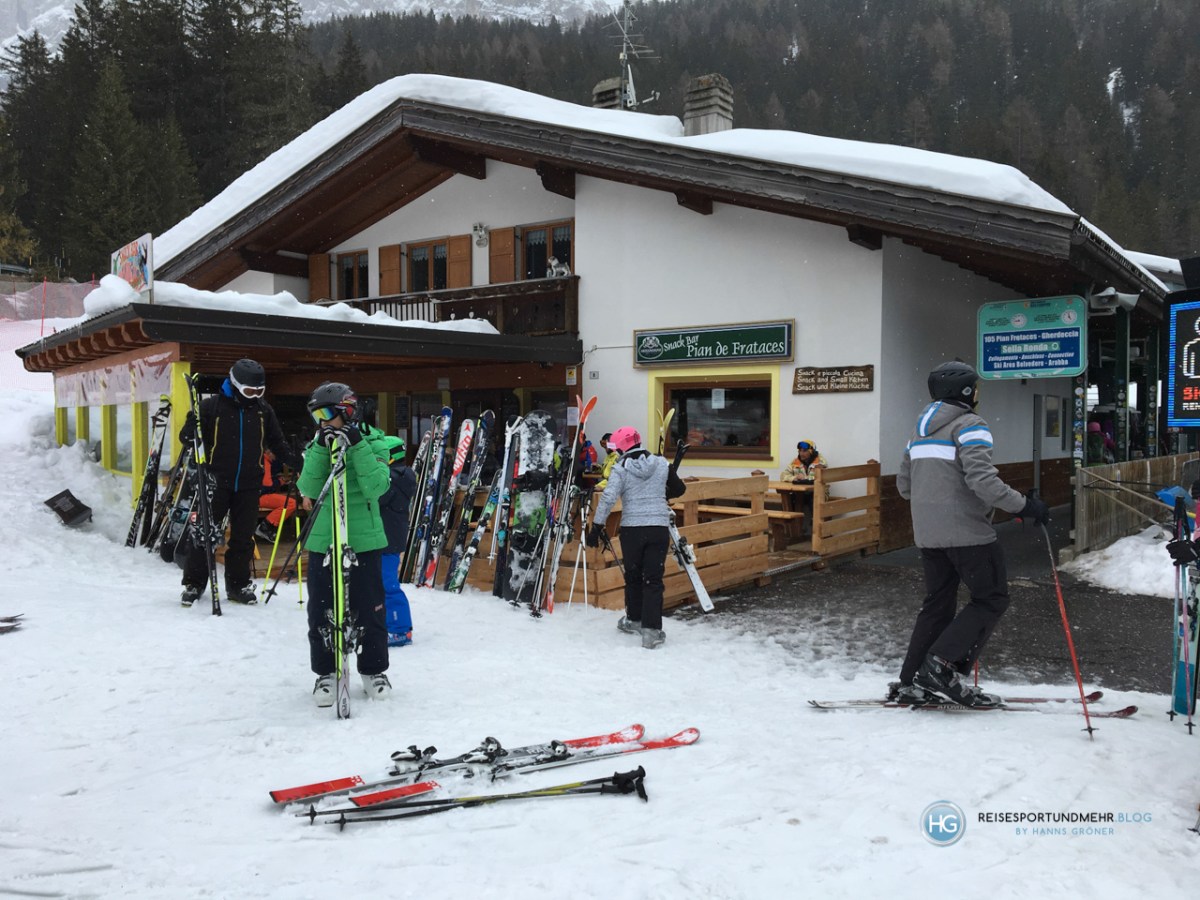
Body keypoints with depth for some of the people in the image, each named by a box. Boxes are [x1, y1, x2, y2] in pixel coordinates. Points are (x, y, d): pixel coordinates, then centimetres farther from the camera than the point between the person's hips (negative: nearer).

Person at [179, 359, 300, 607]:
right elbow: (187, 435, 0)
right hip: (216, 482, -3)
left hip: (248, 484, 3)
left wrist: (297, 462, 1)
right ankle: (194, 584, 16)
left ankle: (238, 584, 21)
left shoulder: (264, 410, 6)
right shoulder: (211, 406, -4)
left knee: (243, 537, 9)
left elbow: (278, 444, 14)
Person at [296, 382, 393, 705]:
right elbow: (309, 489, -10)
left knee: (369, 609, 6)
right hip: (323, 541, 2)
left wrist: (357, 446, -22)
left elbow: (377, 486, -17)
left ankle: (373, 670, 23)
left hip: (364, 540, -2)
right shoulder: (316, 447, 5)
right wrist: (322, 448, -18)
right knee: (321, 611, 8)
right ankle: (324, 672, 23)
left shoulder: (370, 444, -2)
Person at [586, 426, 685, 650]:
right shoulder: (661, 464, 3)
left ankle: (634, 620, 34)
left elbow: (608, 498, -14)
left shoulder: (620, 468, -6)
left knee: (633, 575, 18)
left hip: (631, 528, -1)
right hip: (659, 527, 1)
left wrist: (597, 526, -10)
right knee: (654, 579, 3)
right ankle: (651, 630, -4)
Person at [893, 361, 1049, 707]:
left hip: (927, 533, 8)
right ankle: (943, 664, -8)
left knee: (937, 603, 14)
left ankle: (911, 682, 12)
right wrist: (1024, 505, -15)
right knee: (992, 599, 3)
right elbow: (982, 479, -22)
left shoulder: (920, 428, 17)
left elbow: (904, 484, 20)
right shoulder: (970, 425, -9)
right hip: (966, 531, -8)